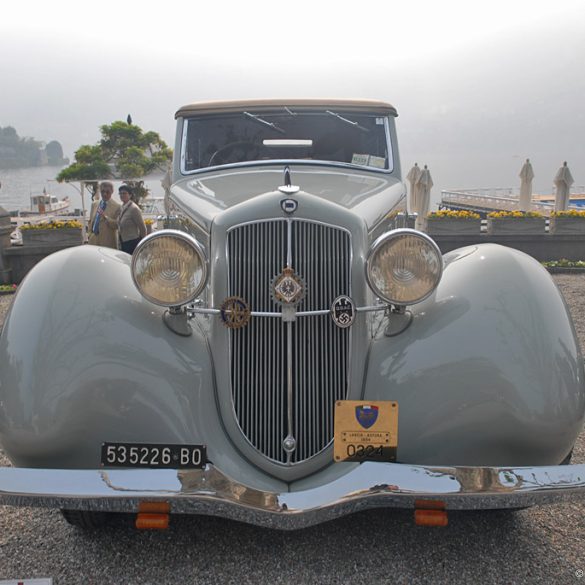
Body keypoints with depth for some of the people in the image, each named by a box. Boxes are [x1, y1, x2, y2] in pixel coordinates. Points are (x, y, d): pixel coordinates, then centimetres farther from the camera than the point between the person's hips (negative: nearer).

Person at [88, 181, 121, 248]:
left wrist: (105, 217, -21)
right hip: (94, 241, 5)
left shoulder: (117, 206, -3)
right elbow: (90, 221, 22)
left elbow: (117, 225, -9)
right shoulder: (94, 204, 15)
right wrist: (90, 235, 13)